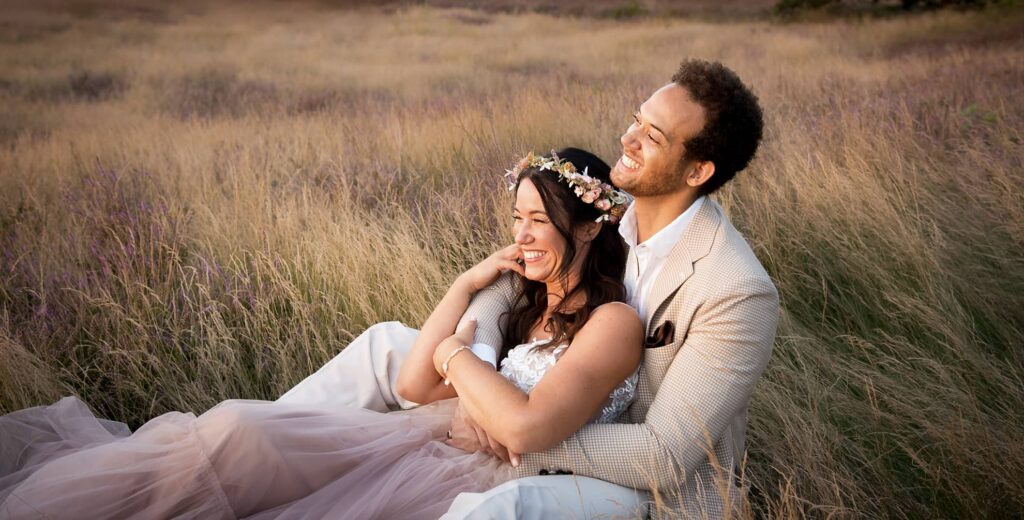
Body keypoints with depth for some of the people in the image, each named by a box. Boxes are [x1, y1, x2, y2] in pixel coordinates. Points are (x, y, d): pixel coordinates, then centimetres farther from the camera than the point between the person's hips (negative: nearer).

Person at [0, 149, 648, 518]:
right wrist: (469, 283, 5)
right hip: (434, 437, 7)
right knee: (235, 427, -16)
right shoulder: (528, 299, 14)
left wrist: (458, 355, -8)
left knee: (236, 434, -21)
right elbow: (415, 383, 9)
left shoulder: (614, 321, -9)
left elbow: (527, 427, -24)